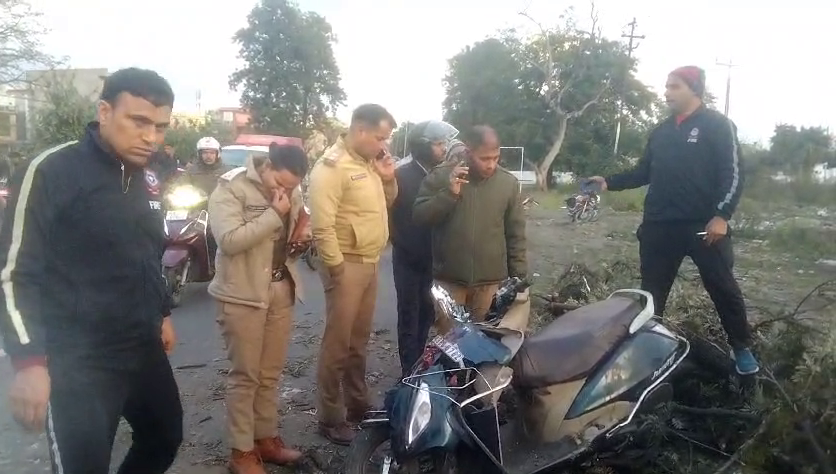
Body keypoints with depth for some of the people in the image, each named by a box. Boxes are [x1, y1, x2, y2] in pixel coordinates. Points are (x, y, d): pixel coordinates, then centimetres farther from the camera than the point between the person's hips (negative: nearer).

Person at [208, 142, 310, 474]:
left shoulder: (292, 191, 8)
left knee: (270, 373, 15)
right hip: (244, 295, -6)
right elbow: (230, 240, -24)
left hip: (282, 290, 7)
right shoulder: (231, 187, -12)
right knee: (245, 376, 1)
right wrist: (274, 214, -24)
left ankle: (266, 438, 29)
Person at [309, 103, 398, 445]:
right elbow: (322, 225, -22)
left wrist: (388, 179, 3)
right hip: (347, 265, -8)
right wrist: (337, 268, -20)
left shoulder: (369, 163, 11)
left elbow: (385, 205, 21)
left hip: (370, 263, 9)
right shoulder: (332, 166, -16)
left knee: (359, 340, 18)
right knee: (338, 344, 0)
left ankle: (358, 404, 32)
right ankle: (330, 417, 13)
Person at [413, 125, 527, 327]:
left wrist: (519, 278, 4)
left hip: (491, 281, 1)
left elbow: (516, 234, 5)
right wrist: (449, 193, -20)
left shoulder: (509, 182, 1)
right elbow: (419, 217, -7)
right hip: (449, 280, -1)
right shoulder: (441, 176, -4)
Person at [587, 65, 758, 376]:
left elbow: (733, 173, -8)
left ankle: (742, 348, 22)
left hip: (704, 225, -5)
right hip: (660, 226, 5)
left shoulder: (718, 125, -1)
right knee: (651, 293, 9)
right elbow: (643, 173, 18)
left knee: (724, 289, 5)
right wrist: (610, 182, 4)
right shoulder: (661, 132, 17)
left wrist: (722, 215, -18)